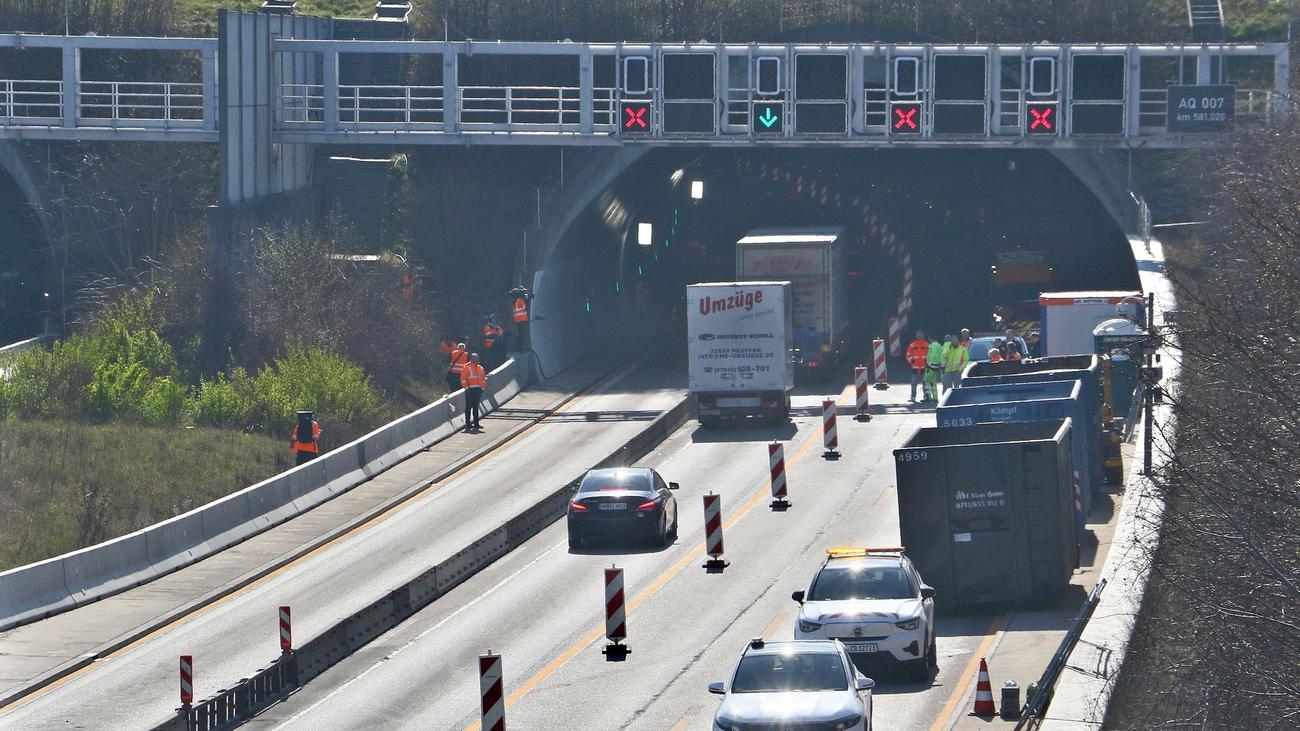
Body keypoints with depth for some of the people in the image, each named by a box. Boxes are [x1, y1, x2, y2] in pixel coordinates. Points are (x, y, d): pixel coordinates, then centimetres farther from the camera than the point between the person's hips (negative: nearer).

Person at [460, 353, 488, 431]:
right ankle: (468, 424, -5)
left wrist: (482, 388, 9)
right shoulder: (467, 368, -3)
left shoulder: (480, 368, 13)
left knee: (476, 407, 9)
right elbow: (463, 379, -5)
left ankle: (476, 424, 12)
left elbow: (483, 379, 19)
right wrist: (466, 388, -11)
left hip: (478, 390, 5)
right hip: (470, 389, -5)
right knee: (469, 407, -6)